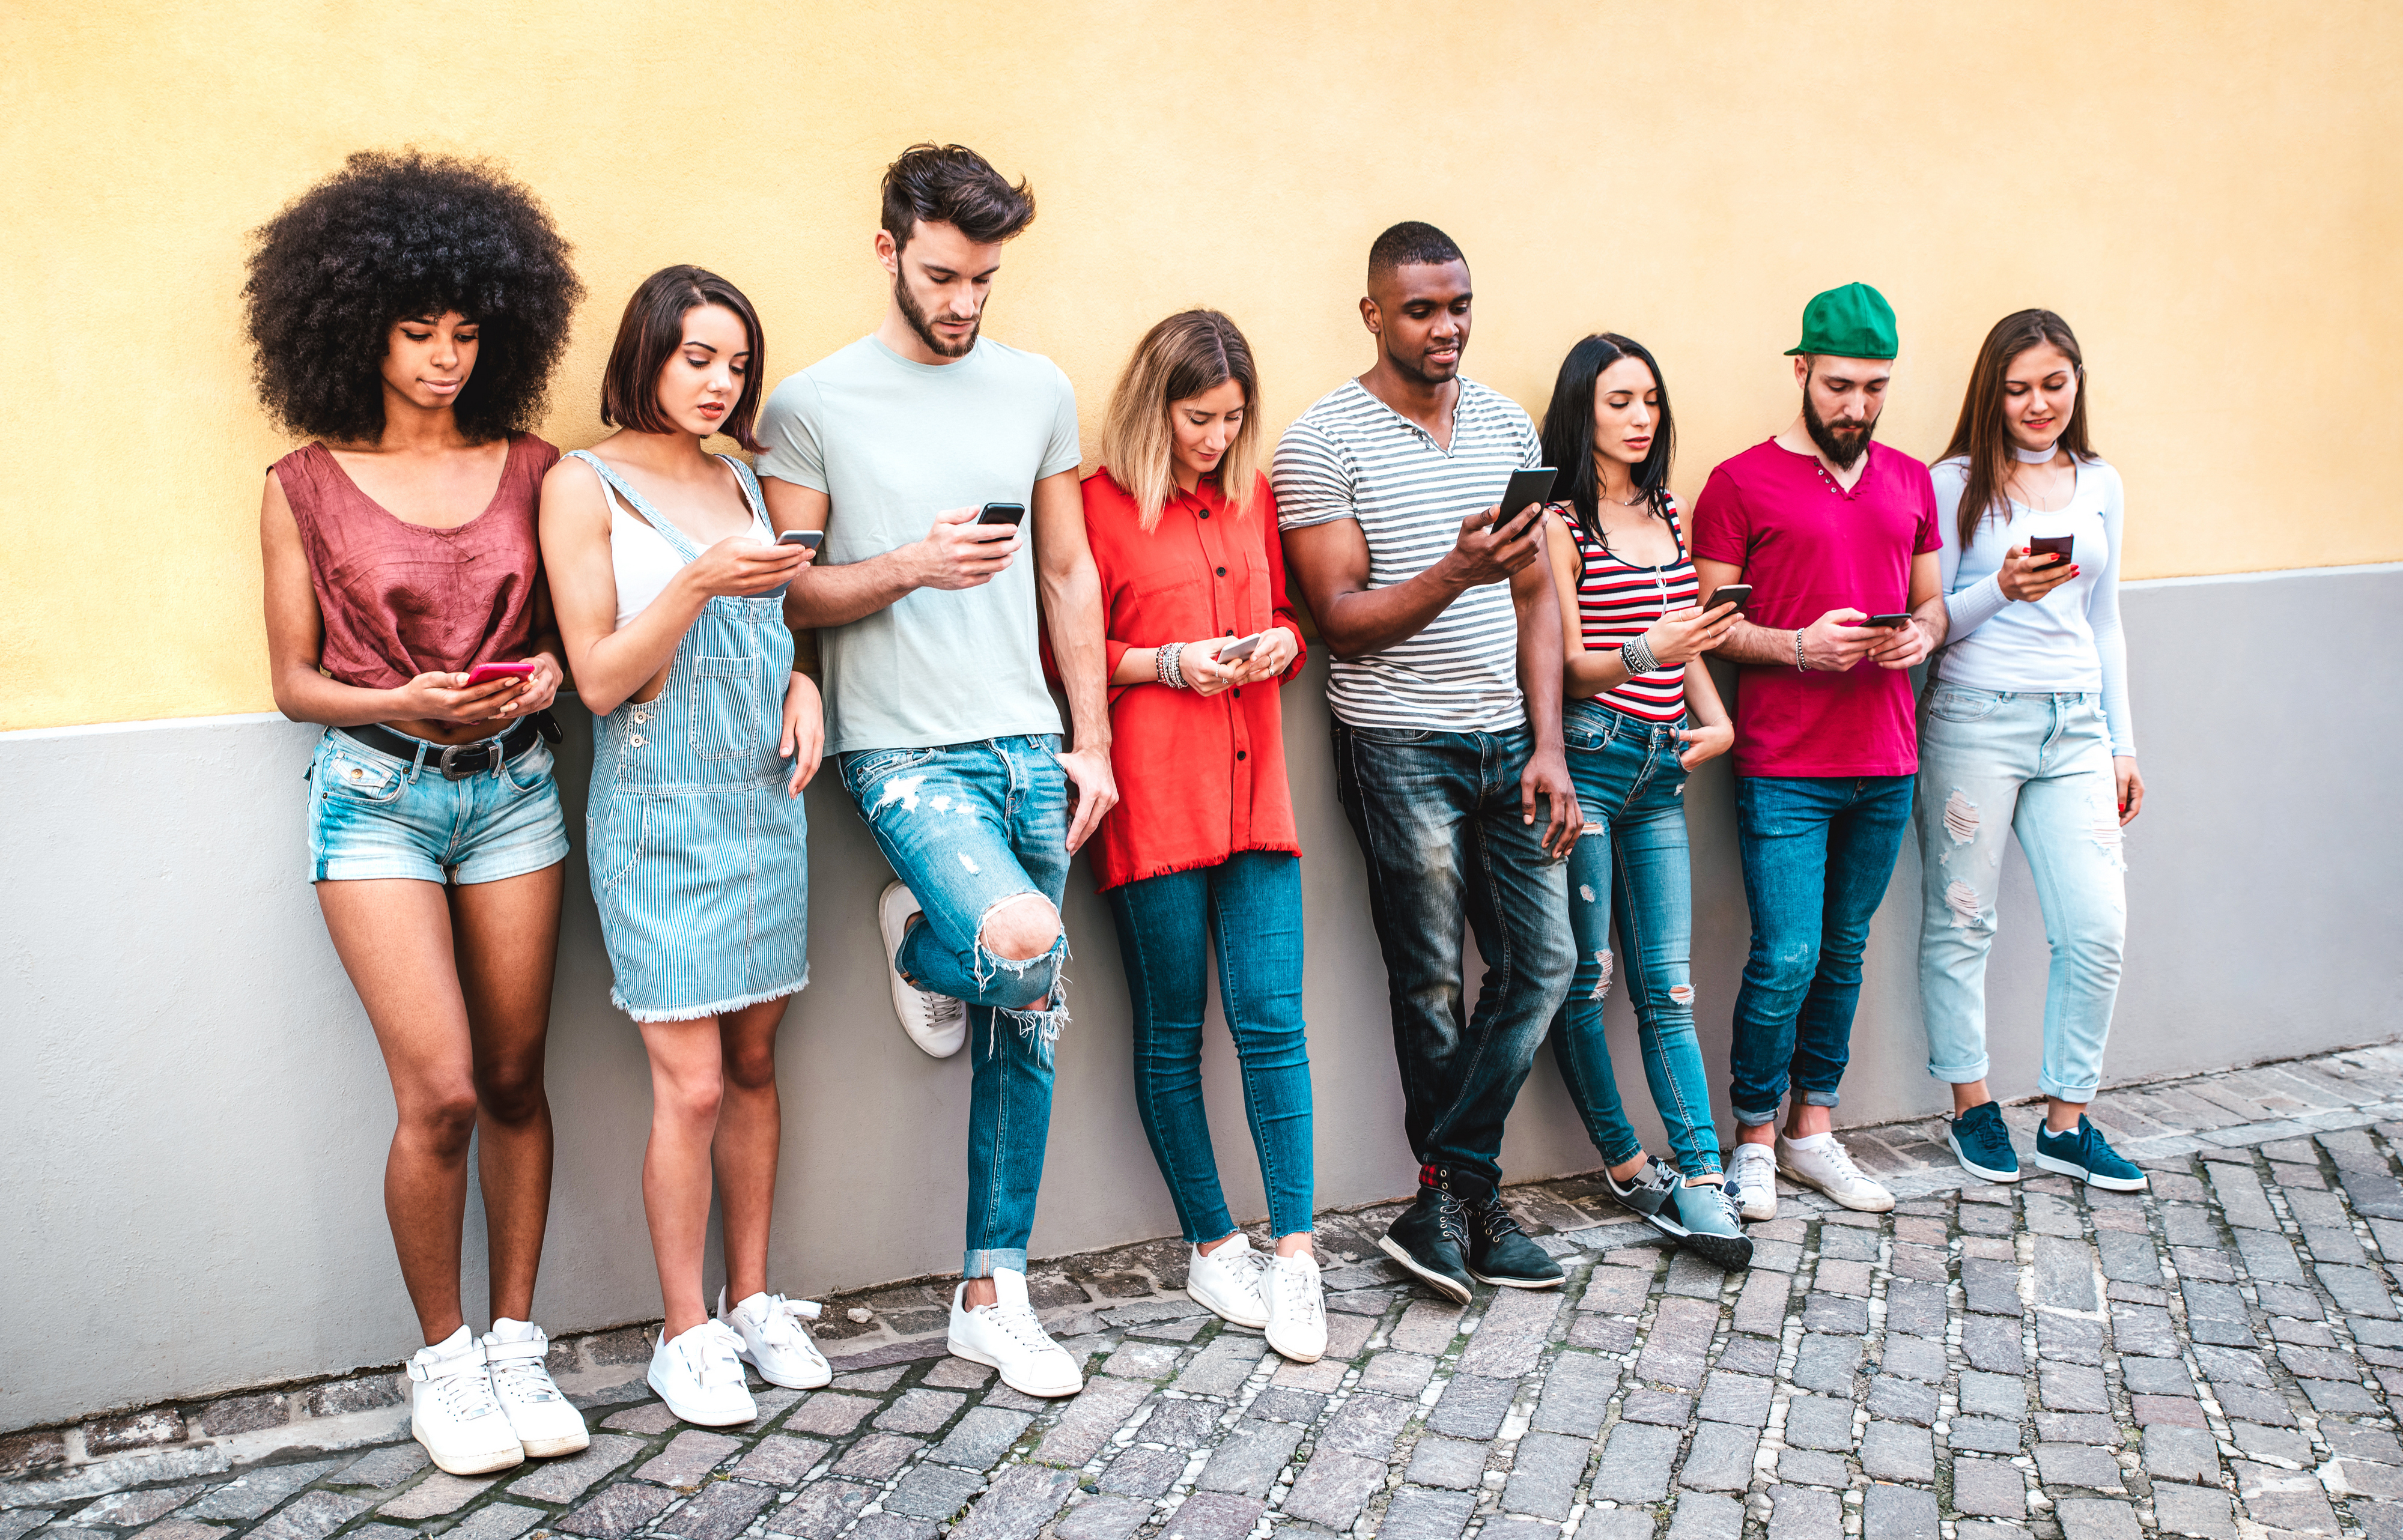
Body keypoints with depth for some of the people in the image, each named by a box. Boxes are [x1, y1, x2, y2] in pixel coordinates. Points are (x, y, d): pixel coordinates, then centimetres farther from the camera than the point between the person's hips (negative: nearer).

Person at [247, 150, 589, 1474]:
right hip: (375, 794, -2)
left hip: (512, 784, 3)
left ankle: (516, 1341, 22)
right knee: (440, 1092, -8)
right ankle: (441, 1361, 13)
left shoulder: (530, 466, 6)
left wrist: (546, 673, -11)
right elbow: (294, 681, 3)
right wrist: (403, 705, -15)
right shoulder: (305, 486, 1)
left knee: (515, 1077, 6)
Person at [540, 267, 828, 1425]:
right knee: (691, 1082, -4)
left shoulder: (738, 480, 12)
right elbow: (600, 678, -10)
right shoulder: (584, 485, -5)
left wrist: (799, 683, 1)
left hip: (765, 802, 6)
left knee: (752, 1062, 11)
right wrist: (700, 583, -23)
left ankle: (753, 1299, 24)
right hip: (660, 815, -5)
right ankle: (686, 1332, 13)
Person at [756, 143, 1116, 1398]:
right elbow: (788, 593, -1)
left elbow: (1069, 576, 12)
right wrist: (910, 566, -18)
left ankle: (992, 1295, 22)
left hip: (1028, 744, 4)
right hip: (904, 751, -4)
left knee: (1028, 1029, 7)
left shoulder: (1037, 389, 10)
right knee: (1024, 945, -28)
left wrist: (1091, 743, 7)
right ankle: (921, 945, 11)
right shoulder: (814, 404, -1)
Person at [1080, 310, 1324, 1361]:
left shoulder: (1254, 497, 16)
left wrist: (1280, 642, 4)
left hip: (1252, 786, 4)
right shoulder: (1100, 503, -1)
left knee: (1272, 1022, -1)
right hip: (1153, 796, -4)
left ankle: (1294, 1255, 7)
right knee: (1171, 1030, 5)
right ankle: (1212, 1245, 20)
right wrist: (1167, 663, -13)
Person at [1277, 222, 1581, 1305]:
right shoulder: (1323, 442, -6)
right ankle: (1470, 1202, 19)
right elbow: (1342, 618, -11)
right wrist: (1456, 574, -27)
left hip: (1507, 738, 6)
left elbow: (1535, 596, 11)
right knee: (1430, 984, 2)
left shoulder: (1507, 424, 11)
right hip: (1400, 745, -5)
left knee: (1543, 959, 3)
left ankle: (1444, 1202, 12)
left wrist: (1548, 746, 3)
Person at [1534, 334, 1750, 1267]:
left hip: (1661, 769, 6)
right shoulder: (1560, 522, -3)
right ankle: (1625, 1167, 14)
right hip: (1585, 761, -6)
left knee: (1667, 982, 3)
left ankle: (1700, 1180, 2)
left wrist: (1713, 715, 8)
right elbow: (1568, 666, -8)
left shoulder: (1665, 512, 17)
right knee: (1585, 979, 1)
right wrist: (1647, 653, -26)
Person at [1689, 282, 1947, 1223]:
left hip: (1885, 767, 5)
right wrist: (1800, 645, -19)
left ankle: (1813, 1130, 24)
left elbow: (1932, 600, 20)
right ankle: (1755, 1139, 12)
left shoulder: (1909, 479, 15)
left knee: (1843, 954, 11)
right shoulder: (1741, 483, -2)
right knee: (1786, 959, -6)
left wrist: (1920, 636, -2)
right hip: (1784, 768, -5)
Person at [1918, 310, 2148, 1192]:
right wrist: (2003, 590, -19)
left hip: (2075, 728, 4)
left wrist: (2123, 745, 16)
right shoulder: (1956, 482, 0)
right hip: (1976, 722, -4)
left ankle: (2067, 1121, 14)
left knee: (2098, 928, 0)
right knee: (1961, 921, 2)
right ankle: (1971, 1103, 19)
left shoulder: (2100, 485, 14)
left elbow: (2104, 624, 19)